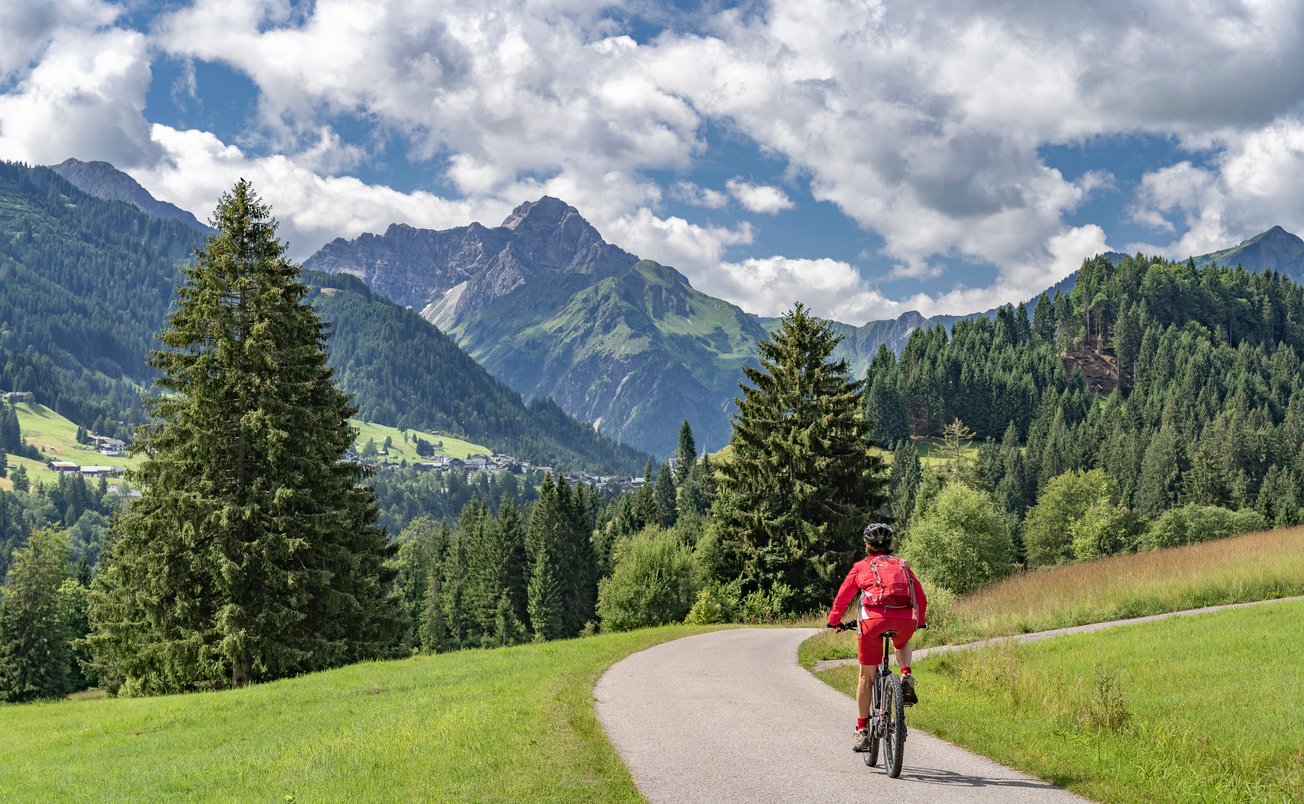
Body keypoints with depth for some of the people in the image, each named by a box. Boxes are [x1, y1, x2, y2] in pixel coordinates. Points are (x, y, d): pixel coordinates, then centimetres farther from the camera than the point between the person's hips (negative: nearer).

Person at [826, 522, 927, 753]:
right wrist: (920, 621, 42)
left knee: (867, 676, 10)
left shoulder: (861, 567, 16)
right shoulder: (903, 566, 22)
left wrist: (834, 621, 31)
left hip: (874, 620, -2)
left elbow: (843, 597, 16)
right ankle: (906, 677, 9)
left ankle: (862, 731, 9)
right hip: (905, 621, 2)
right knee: (902, 645, 38)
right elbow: (921, 598, 25)